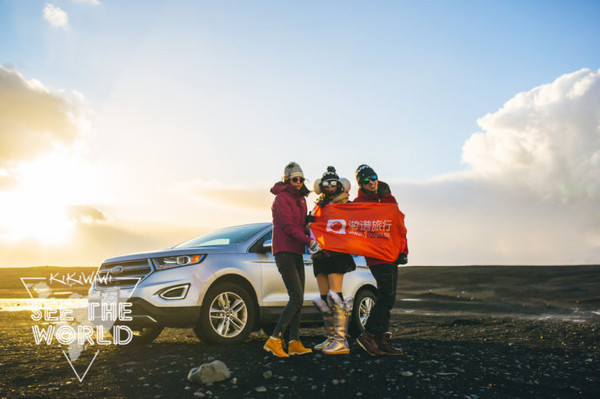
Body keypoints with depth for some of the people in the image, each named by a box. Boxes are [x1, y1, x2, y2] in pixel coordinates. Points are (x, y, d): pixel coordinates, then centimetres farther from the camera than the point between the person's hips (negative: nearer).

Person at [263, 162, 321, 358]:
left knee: (298, 299, 6)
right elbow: (289, 227, -18)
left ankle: (295, 343, 10)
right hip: (284, 251, -9)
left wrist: (310, 241, 5)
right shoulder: (282, 198, -9)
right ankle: (274, 340, -12)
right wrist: (309, 241, -27)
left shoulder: (301, 200, 18)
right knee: (296, 298, -15)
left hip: (297, 253, 9)